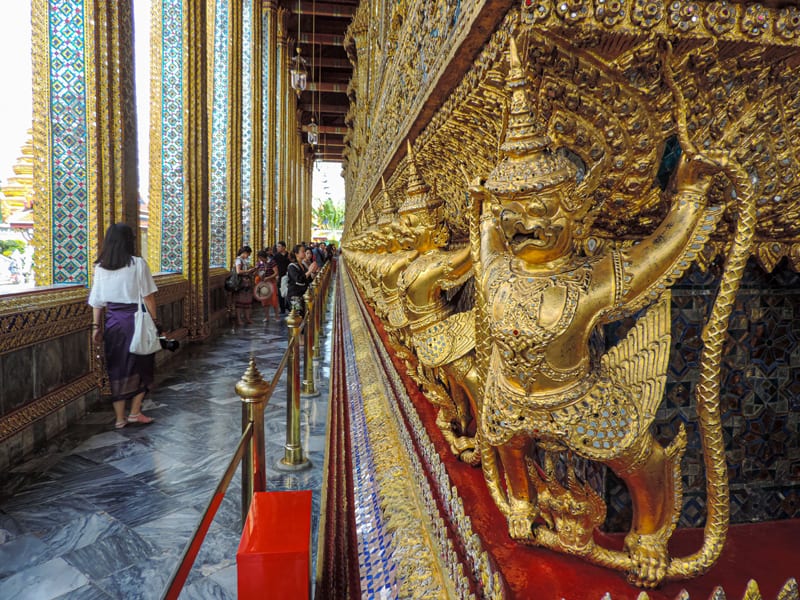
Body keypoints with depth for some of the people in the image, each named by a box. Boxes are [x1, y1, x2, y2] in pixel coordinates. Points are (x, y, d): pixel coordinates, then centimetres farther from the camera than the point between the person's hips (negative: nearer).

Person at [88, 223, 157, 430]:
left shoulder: (100, 267, 4)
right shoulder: (138, 263, -8)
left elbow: (97, 300, 6)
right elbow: (147, 296, -9)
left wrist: (96, 326, 11)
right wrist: (154, 321, -2)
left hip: (112, 321, 4)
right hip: (135, 318, -4)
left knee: (117, 367, 11)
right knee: (141, 365, 12)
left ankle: (120, 417, 17)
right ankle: (135, 412, 13)